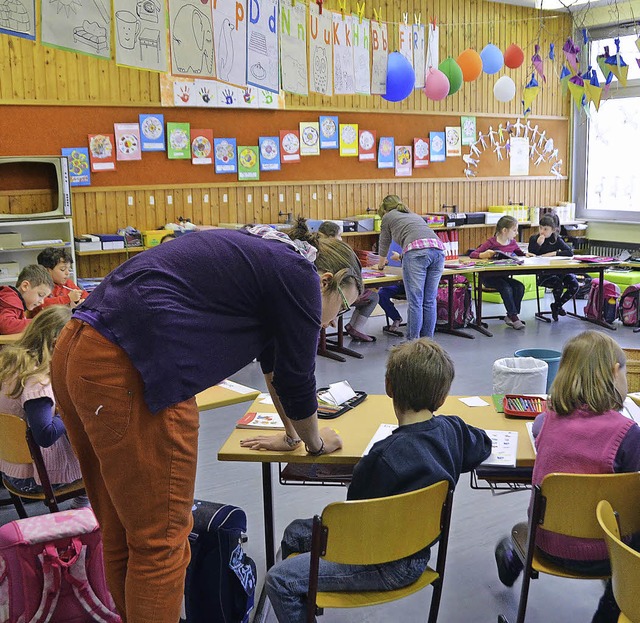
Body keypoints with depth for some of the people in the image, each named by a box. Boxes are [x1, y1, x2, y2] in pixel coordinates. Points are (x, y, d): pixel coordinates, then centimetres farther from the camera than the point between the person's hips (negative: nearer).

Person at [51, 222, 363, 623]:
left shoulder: (269, 258, 24)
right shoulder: (299, 275, -3)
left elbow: (274, 360, 36)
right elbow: (296, 379, 4)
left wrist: (292, 433, 47)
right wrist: (315, 442, 24)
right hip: (129, 375, -10)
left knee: (122, 531, 21)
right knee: (160, 540, 4)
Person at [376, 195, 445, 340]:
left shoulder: (388, 216, 22)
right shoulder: (414, 215, 38)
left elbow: (384, 244, 32)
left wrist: (381, 264, 51)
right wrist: (402, 256, 71)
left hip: (417, 251, -6)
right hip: (438, 248, 6)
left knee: (415, 301, -3)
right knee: (429, 301, 10)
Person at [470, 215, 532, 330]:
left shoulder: (512, 243, 9)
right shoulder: (491, 242, -10)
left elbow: (519, 252, 31)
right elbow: (472, 254, -12)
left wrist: (526, 254, 8)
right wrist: (483, 255, -33)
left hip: (504, 276, 6)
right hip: (490, 276, -6)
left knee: (520, 287, -18)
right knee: (506, 288, -31)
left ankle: (511, 316, -9)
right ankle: (514, 316, -22)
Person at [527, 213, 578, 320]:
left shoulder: (557, 240, 5)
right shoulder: (534, 239, 1)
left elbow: (570, 253, -6)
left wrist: (554, 253, -16)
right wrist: (538, 244, -21)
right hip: (542, 274, -3)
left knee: (574, 285, -18)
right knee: (558, 284, -31)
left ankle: (557, 306, 9)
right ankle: (557, 305, 4)